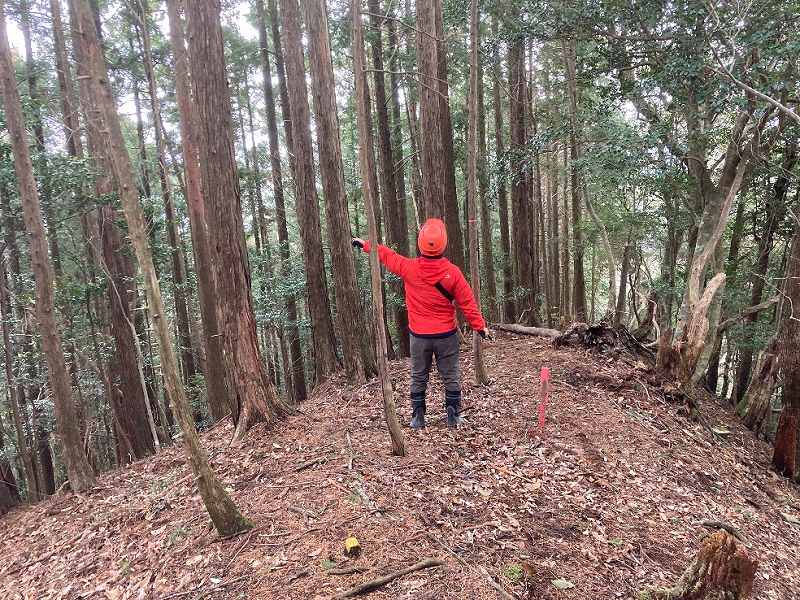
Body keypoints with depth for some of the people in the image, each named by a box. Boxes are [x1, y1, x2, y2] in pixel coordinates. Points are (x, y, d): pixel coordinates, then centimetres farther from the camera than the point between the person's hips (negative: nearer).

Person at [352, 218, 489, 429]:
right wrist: (480, 326, 3)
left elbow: (387, 256, 3)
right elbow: (467, 302, -8)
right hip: (446, 334, -1)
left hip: (419, 335, 1)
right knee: (451, 376, 14)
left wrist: (366, 244, 19)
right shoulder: (453, 272, -13)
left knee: (418, 377, 16)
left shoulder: (409, 268, -12)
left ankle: (418, 418, 23)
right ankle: (453, 416, 21)